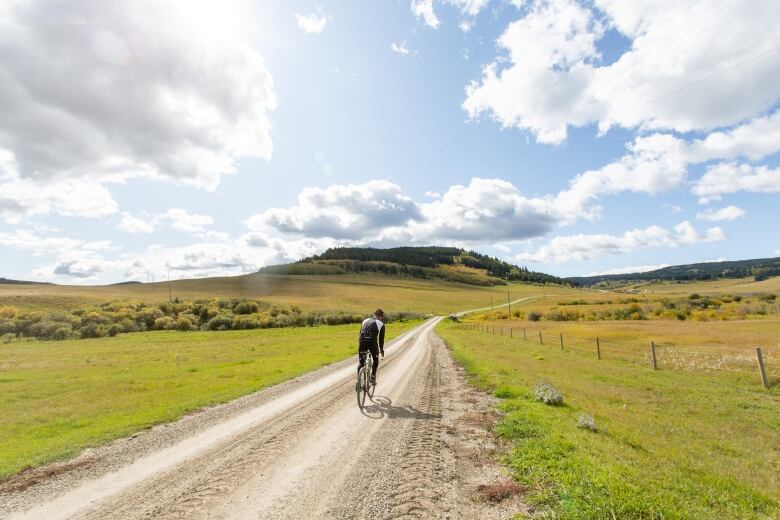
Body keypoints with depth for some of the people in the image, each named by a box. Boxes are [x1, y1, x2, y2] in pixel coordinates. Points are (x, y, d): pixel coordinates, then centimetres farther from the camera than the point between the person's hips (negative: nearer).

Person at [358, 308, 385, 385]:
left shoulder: (365, 320, 26)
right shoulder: (381, 323, 15)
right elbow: (381, 338, 16)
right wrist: (382, 349, 29)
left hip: (362, 342, 3)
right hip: (372, 342, -3)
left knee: (360, 362, 17)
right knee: (375, 360, 23)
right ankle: (373, 377, 15)